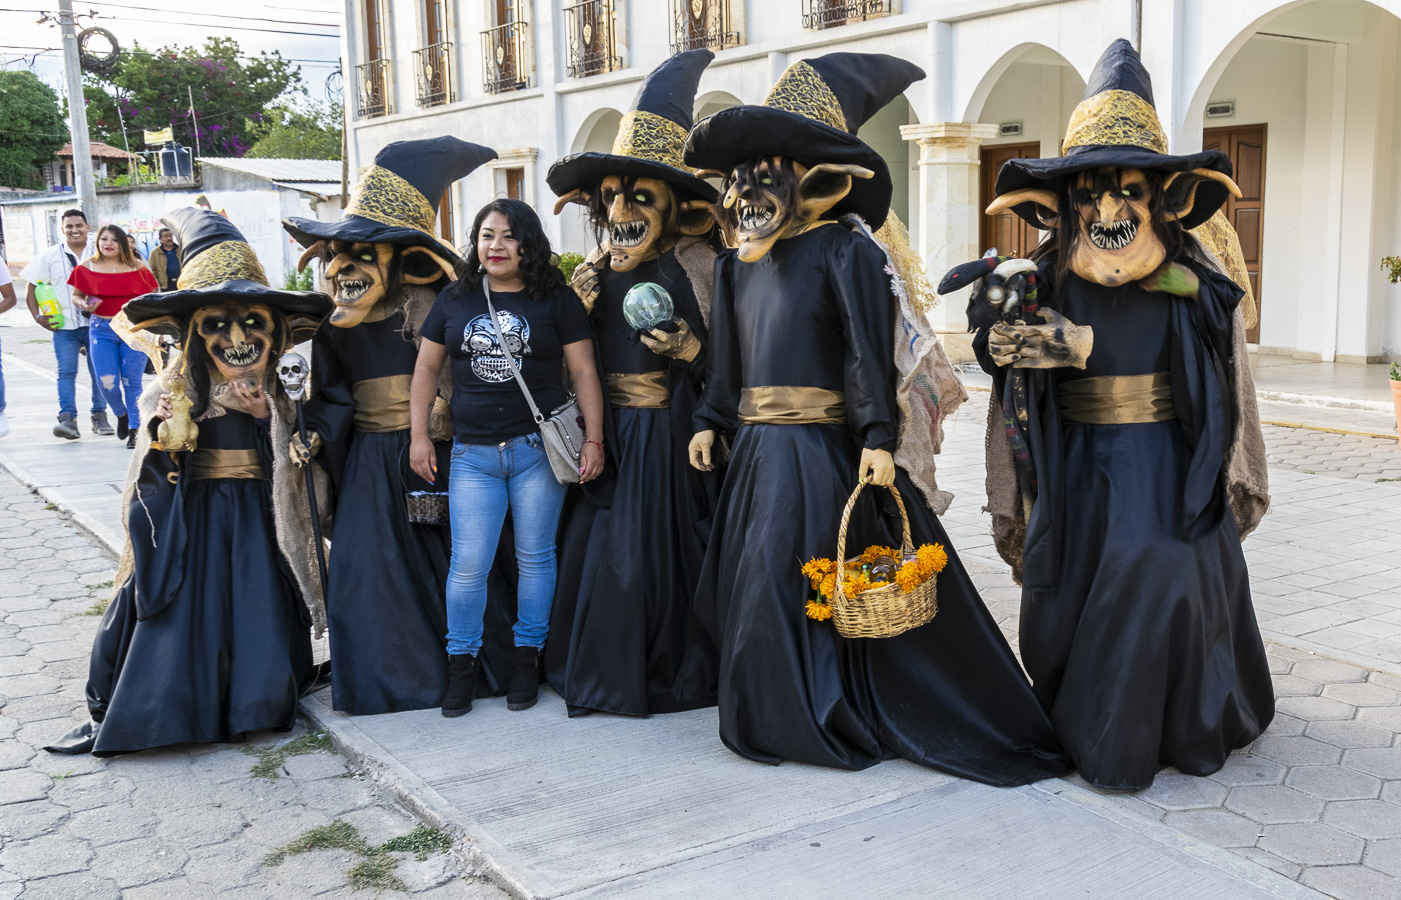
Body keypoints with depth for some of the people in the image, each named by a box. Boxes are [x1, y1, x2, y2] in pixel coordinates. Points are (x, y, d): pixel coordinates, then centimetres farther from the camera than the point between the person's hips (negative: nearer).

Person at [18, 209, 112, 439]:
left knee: (99, 372, 6)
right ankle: (68, 419, -15)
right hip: (64, 325, 0)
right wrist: (38, 317, -2)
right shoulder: (49, 256, 5)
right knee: (66, 372, -9)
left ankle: (100, 416, 16)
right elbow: (31, 286, 9)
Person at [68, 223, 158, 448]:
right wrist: (84, 305, -9)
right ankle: (121, 415, 27)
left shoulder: (137, 268, 2)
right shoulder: (86, 268, 4)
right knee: (107, 383, -3)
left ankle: (135, 430, 9)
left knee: (132, 383, -1)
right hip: (101, 330, 1)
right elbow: (76, 295, 14)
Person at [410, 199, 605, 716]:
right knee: (468, 563, 0)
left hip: (538, 449, -1)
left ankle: (527, 659, 21)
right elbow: (427, 368, 13)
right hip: (473, 454, 2)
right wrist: (418, 435, 5)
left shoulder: (556, 299, 3)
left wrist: (593, 439, -5)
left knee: (535, 557, 7)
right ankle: (461, 666, 14)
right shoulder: (455, 300, 10)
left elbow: (583, 371, 2)